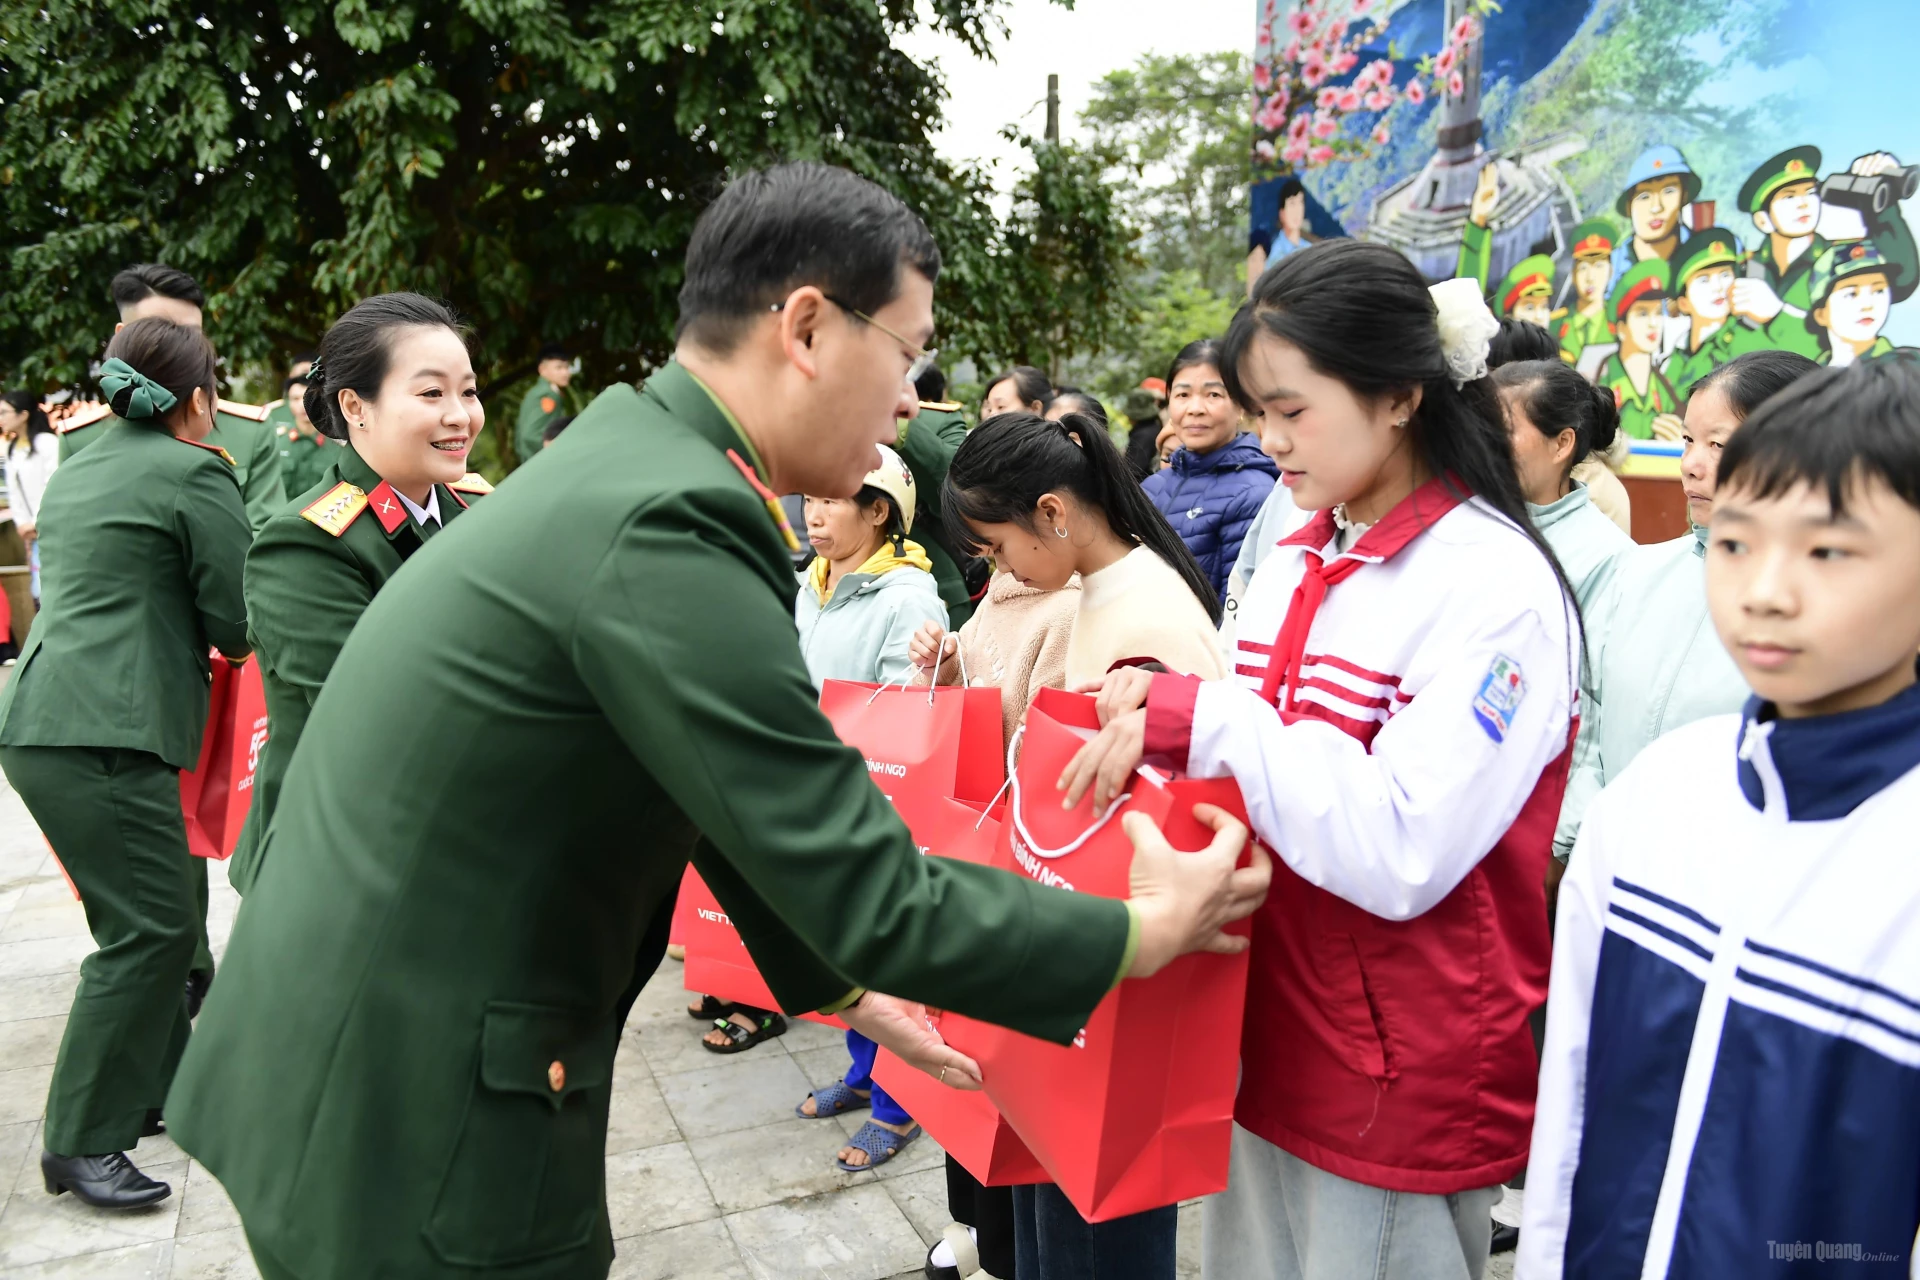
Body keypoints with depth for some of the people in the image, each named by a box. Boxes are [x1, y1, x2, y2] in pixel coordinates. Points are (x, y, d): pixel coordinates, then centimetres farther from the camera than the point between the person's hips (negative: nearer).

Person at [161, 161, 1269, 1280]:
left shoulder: (627, 461, 4)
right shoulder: (667, 528, -27)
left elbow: (732, 790, 13)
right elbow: (873, 897, -23)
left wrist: (841, 979, 18)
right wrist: (1150, 930, -9)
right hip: (411, 1138, -9)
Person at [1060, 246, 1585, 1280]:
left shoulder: (1496, 585, -16)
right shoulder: (1298, 563, 5)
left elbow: (1404, 855, -25)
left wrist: (1206, 721, -26)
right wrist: (1156, 704, -6)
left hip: (1404, 1078, -7)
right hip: (1269, 1038, 7)